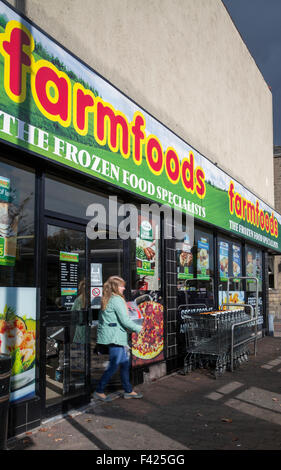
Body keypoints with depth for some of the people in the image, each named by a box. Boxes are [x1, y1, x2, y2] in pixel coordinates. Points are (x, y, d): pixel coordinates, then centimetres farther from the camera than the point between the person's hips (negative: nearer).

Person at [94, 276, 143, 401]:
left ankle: (128, 391, 20)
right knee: (114, 365, -3)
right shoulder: (117, 300, -14)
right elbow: (125, 321, -17)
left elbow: (101, 319, 18)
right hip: (115, 336, -10)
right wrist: (138, 328, -3)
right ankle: (99, 391, 6)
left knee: (125, 363, 13)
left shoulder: (106, 300, 14)